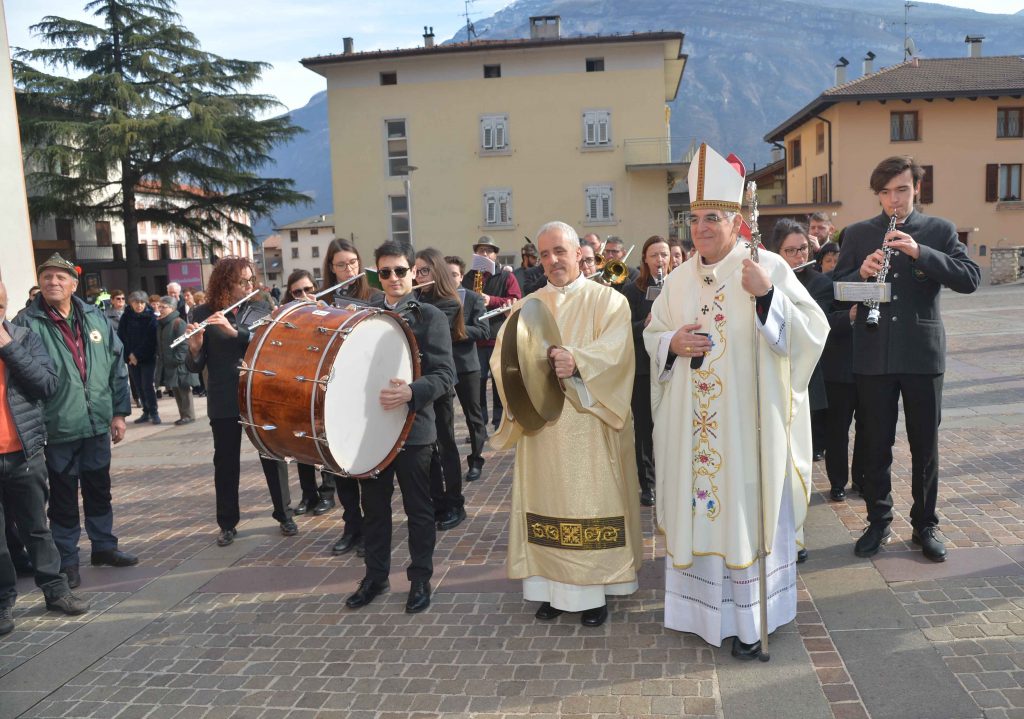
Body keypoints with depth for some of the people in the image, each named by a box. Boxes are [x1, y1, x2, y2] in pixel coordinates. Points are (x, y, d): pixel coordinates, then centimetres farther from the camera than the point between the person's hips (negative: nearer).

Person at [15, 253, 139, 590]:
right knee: (64, 499, 8)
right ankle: (67, 559, 22)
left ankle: (104, 546, 33)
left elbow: (117, 365, 9)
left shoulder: (94, 317, 5)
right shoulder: (27, 322, -6)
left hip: (97, 423, 4)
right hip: (58, 428, -4)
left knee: (99, 490, 17)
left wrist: (119, 411, 6)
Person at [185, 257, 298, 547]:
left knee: (273, 456, 8)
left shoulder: (260, 309, 4)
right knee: (226, 463, 8)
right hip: (224, 402, -1)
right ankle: (228, 524, 22)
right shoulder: (204, 313, -1)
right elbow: (194, 366, -2)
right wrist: (194, 348, -24)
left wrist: (234, 331, -24)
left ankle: (284, 515, 22)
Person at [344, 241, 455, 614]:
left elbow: (445, 374, -12)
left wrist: (411, 392, -28)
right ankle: (376, 575, 30)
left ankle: (420, 579, 22)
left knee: (418, 509, 7)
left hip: (413, 427, -4)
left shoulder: (430, 317, -4)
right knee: (373, 506, 14)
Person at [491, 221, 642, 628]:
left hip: (590, 428, -3)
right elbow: (500, 357, 4)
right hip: (540, 427, 3)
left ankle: (594, 590, 14)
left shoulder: (607, 300, 3)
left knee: (591, 505, 1)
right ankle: (553, 586, 19)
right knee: (547, 503, 7)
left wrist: (577, 361, -33)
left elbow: (614, 349, -15)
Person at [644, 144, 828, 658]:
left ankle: (751, 619, 18)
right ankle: (701, 606, 29)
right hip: (691, 424, 5)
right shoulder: (680, 278, 9)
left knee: (747, 509, 3)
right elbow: (652, 334, 15)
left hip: (748, 422, -4)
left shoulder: (768, 267, -6)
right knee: (697, 504, 11)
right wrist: (671, 343, -7)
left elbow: (812, 330, -13)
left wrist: (768, 295, -28)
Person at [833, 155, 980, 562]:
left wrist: (920, 252, -21)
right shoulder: (857, 235, 7)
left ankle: (925, 526, 23)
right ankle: (878, 523, 22)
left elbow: (970, 279, -9)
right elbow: (837, 289, 3)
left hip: (923, 353, 0)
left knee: (925, 446, 9)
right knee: (875, 445, 7)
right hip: (873, 355, 1)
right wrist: (862, 273, -17)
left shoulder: (939, 231, 4)